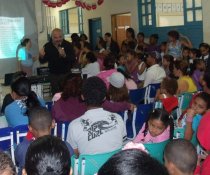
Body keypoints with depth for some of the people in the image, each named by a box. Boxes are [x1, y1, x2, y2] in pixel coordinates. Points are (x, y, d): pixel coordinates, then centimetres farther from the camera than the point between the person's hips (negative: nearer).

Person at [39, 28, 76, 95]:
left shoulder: (68, 45, -9)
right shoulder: (47, 46, -1)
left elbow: (73, 60, -17)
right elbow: (43, 61, 5)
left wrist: (65, 56, -34)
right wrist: (41, 57, -18)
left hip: (66, 74, -2)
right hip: (53, 74, 2)